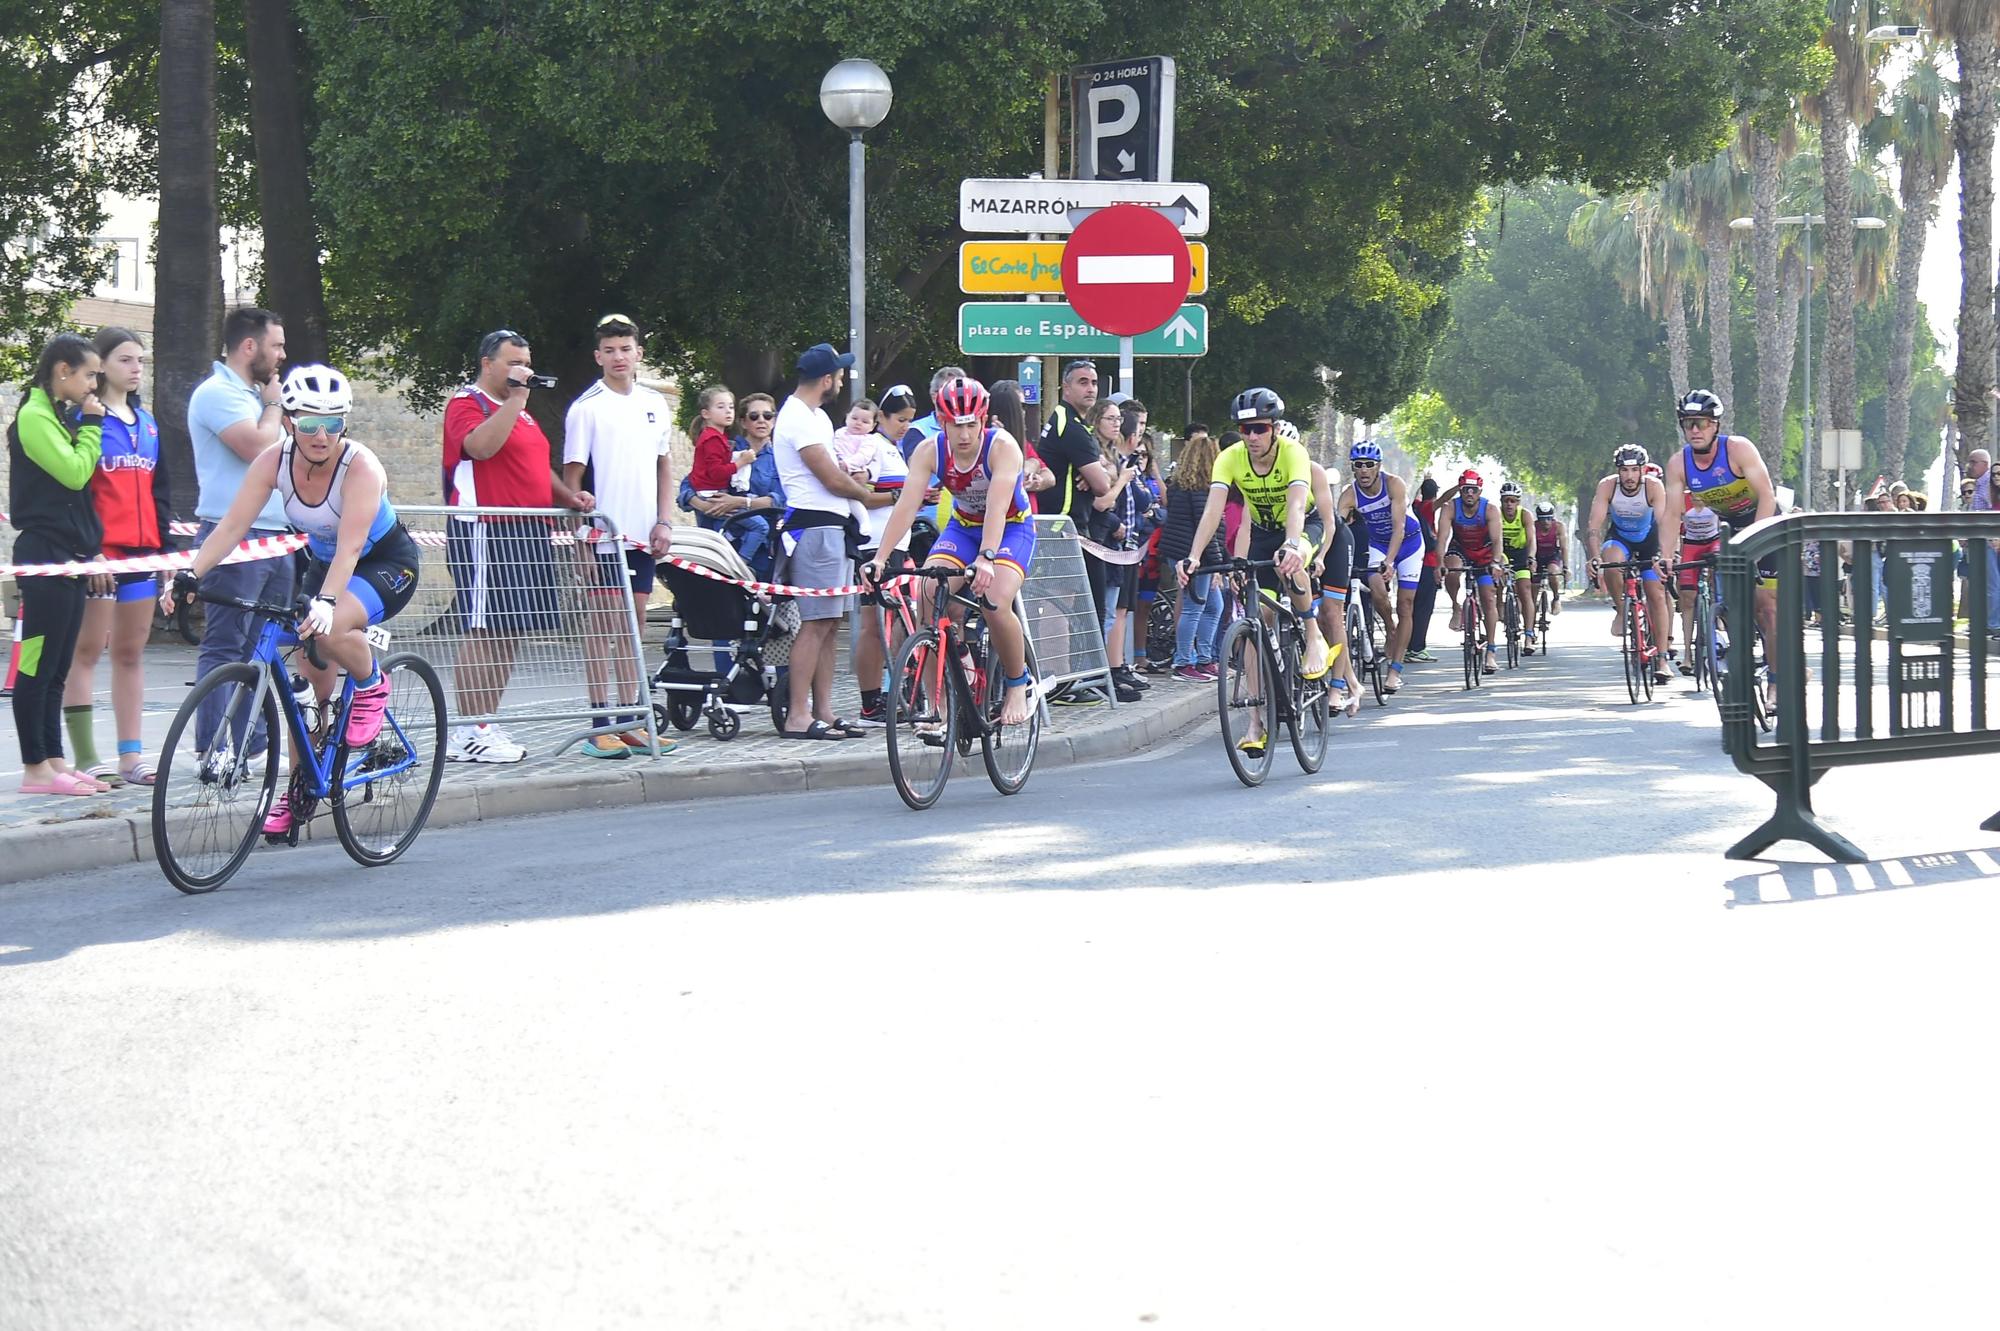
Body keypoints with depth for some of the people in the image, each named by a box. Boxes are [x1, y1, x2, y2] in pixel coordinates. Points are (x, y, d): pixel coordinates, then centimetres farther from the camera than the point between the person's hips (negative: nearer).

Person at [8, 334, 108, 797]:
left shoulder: (62, 417, 17)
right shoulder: (34, 417, -11)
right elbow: (75, 472, -20)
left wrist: (93, 550, 15)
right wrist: (91, 425, -8)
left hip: (69, 557, 9)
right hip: (44, 555, -9)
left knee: (55, 669, 10)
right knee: (38, 665, -6)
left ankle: (55, 762, 13)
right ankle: (35, 770, -5)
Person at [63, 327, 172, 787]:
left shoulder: (147, 424, 18)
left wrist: (168, 548, 17)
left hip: (141, 551, 7)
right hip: (99, 551, -7)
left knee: (131, 652, 8)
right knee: (88, 650, -4)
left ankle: (131, 756, 10)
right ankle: (86, 758, -5)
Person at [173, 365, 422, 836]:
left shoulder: (361, 467, -30)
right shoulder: (275, 460, -17)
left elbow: (350, 545, -41)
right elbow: (232, 525, -22)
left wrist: (326, 602, -56)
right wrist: (188, 576, -35)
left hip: (388, 565, -6)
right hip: (324, 564, 6)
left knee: (330, 630, -35)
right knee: (309, 678, -1)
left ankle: (372, 687, -4)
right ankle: (298, 789, 14)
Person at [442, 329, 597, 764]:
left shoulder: (521, 412, 24)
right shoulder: (466, 403, -5)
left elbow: (537, 466, 32)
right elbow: (481, 446, -24)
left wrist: (568, 495, 14)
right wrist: (516, 398, -21)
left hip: (526, 533, 9)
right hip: (485, 532, -9)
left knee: (509, 632, 9)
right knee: (484, 631, -11)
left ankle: (486, 725, 14)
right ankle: (468, 733, -10)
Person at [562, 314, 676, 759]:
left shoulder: (655, 405, 11)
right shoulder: (586, 407, -4)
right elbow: (572, 475, -4)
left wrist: (664, 523, 6)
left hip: (643, 535, 5)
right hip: (601, 535, -5)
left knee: (632, 627, 8)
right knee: (600, 626, -4)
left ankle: (631, 722, 12)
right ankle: (601, 726, -3)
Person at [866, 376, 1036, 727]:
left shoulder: (1002, 446, -27)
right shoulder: (930, 451, -17)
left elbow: (996, 507, -39)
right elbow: (907, 505, -25)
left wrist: (986, 559, -53)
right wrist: (880, 557, -37)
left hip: (1011, 528, -4)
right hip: (962, 527, 4)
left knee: (996, 603, -28)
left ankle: (1018, 683, 0)